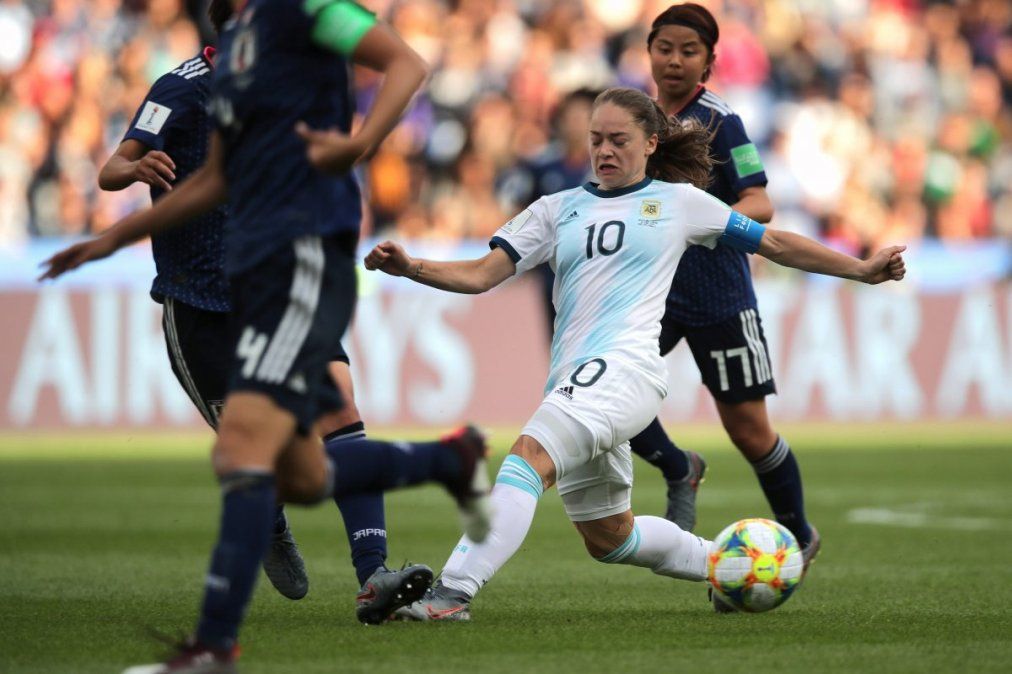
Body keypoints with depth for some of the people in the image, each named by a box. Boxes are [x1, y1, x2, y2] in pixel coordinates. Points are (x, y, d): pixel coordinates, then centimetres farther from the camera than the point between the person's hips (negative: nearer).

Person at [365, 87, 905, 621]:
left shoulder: (678, 201, 11)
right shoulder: (558, 210, 18)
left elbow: (775, 244, 17)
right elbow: (480, 275, 10)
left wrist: (862, 270, 15)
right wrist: (409, 268, -7)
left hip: (627, 370, -6)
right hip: (573, 385, 6)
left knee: (529, 455, -30)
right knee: (608, 539, 17)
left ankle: (452, 593, -41)